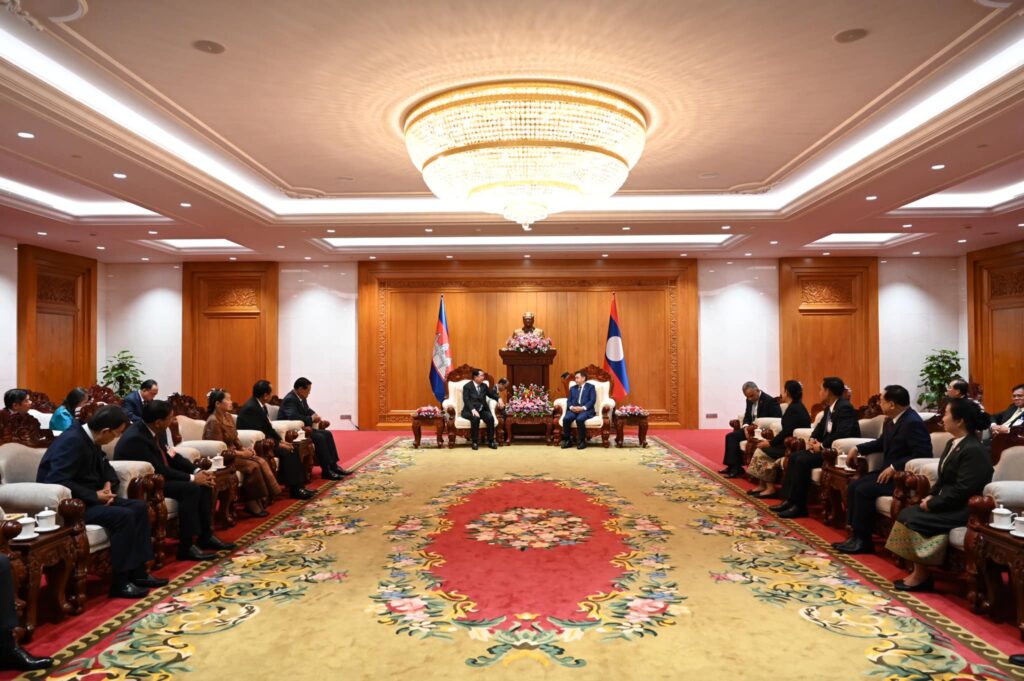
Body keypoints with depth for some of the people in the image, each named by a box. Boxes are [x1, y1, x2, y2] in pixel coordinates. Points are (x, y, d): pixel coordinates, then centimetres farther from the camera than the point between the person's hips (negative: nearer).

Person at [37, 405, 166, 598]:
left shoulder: (89, 439, 5)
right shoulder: (73, 441, -24)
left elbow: (104, 467, 18)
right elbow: (57, 482, -32)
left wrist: (108, 485, -3)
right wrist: (95, 495, -23)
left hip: (88, 498, 10)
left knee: (139, 507, 0)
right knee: (123, 516, -26)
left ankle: (138, 572, 3)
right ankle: (120, 583, -15)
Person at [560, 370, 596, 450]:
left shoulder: (590, 387, 11)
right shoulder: (572, 388, 25)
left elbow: (592, 400, -2)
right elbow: (569, 401, 14)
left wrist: (583, 408, -17)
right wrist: (571, 407, -9)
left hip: (586, 410, -4)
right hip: (573, 409, 4)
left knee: (579, 419, -36)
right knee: (566, 419, -28)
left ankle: (582, 441, -19)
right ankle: (567, 440, -13)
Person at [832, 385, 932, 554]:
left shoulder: (913, 423, -20)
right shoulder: (890, 421, 10)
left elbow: (922, 455, -27)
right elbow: (882, 443, 26)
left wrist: (894, 467, -27)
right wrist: (858, 448, 12)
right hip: (889, 471, 10)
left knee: (864, 490, -22)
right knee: (853, 486, -3)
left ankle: (863, 540, -11)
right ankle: (855, 533, -1)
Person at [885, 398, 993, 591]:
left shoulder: (974, 450, -20)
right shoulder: (953, 443, 11)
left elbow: (962, 490, -24)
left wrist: (932, 504, -18)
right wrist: (931, 496, 0)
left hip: (964, 509, -9)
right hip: (947, 503, 9)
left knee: (916, 519, -21)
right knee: (908, 512, -7)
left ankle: (922, 575, -4)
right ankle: (918, 569, -6)